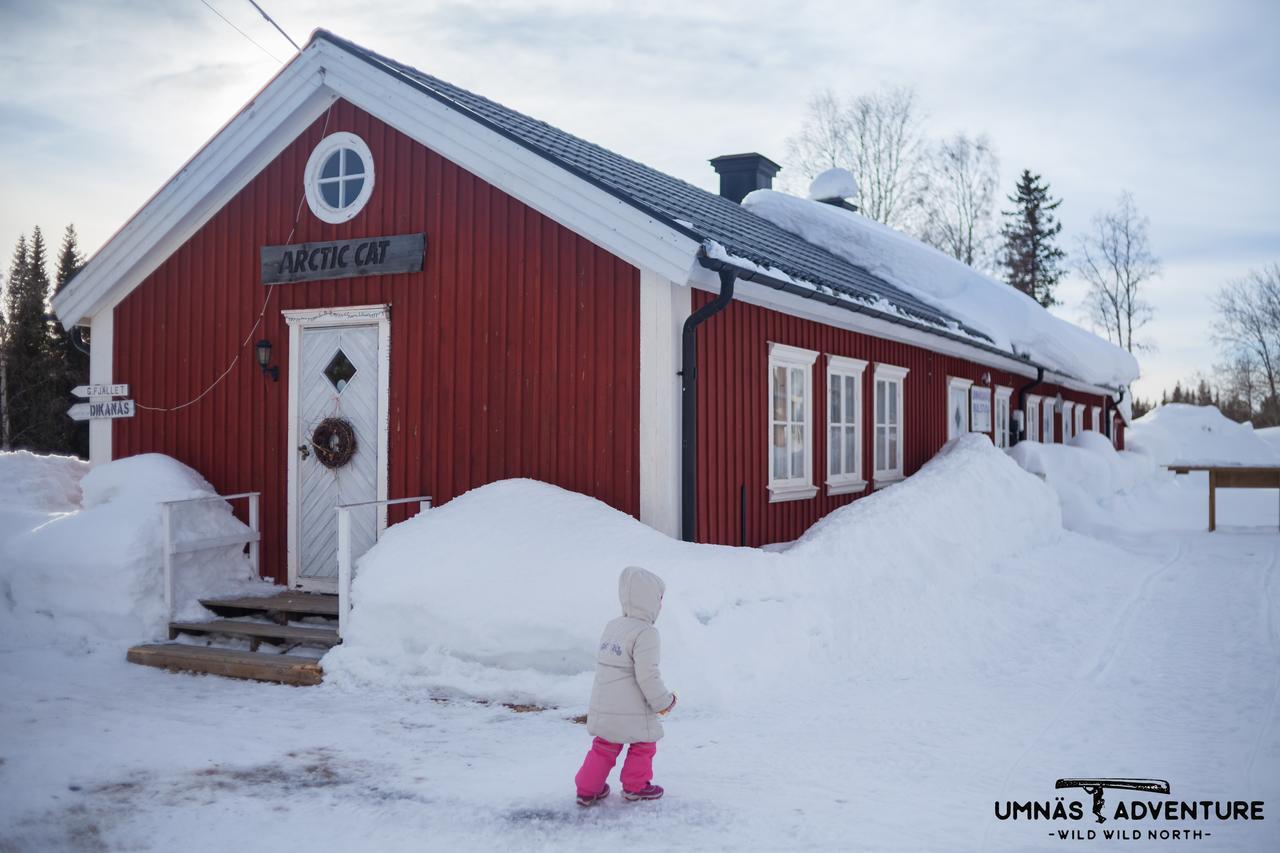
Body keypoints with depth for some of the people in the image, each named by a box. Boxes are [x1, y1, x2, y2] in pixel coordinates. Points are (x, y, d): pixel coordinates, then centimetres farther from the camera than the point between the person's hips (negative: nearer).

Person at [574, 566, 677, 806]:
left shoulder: (611, 626, 9)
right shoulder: (645, 633, -18)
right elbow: (647, 675, -21)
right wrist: (663, 701, -5)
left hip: (602, 708, 8)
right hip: (631, 711, -7)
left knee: (604, 747, 20)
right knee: (644, 744, 14)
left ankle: (588, 788, 22)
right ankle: (635, 786, 25)